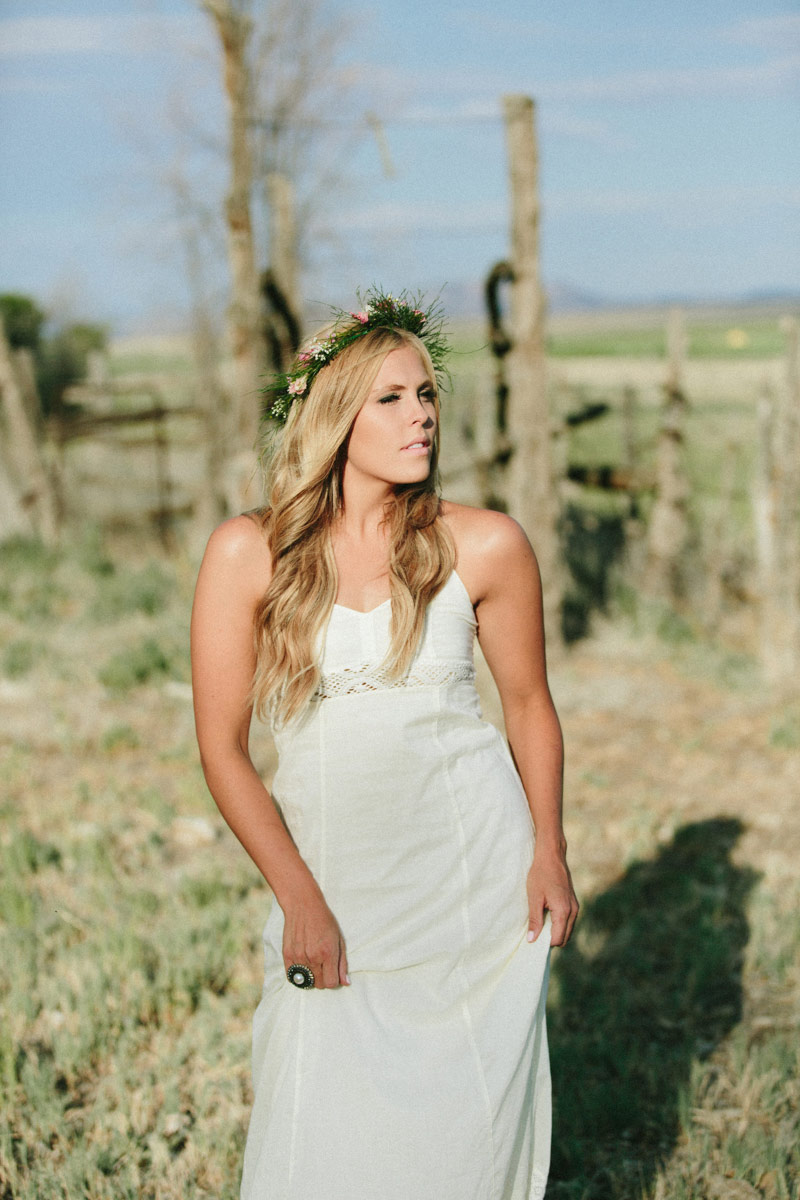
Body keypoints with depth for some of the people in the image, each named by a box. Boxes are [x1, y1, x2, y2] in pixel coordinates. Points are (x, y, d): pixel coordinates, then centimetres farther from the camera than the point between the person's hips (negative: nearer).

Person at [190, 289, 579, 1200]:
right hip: (329, 873, 0)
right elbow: (221, 747, -3)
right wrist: (298, 899, -8)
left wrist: (549, 854, 2)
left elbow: (528, 701, 9)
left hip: (474, 874, 1)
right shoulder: (248, 553, -6)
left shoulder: (485, 546, -4)